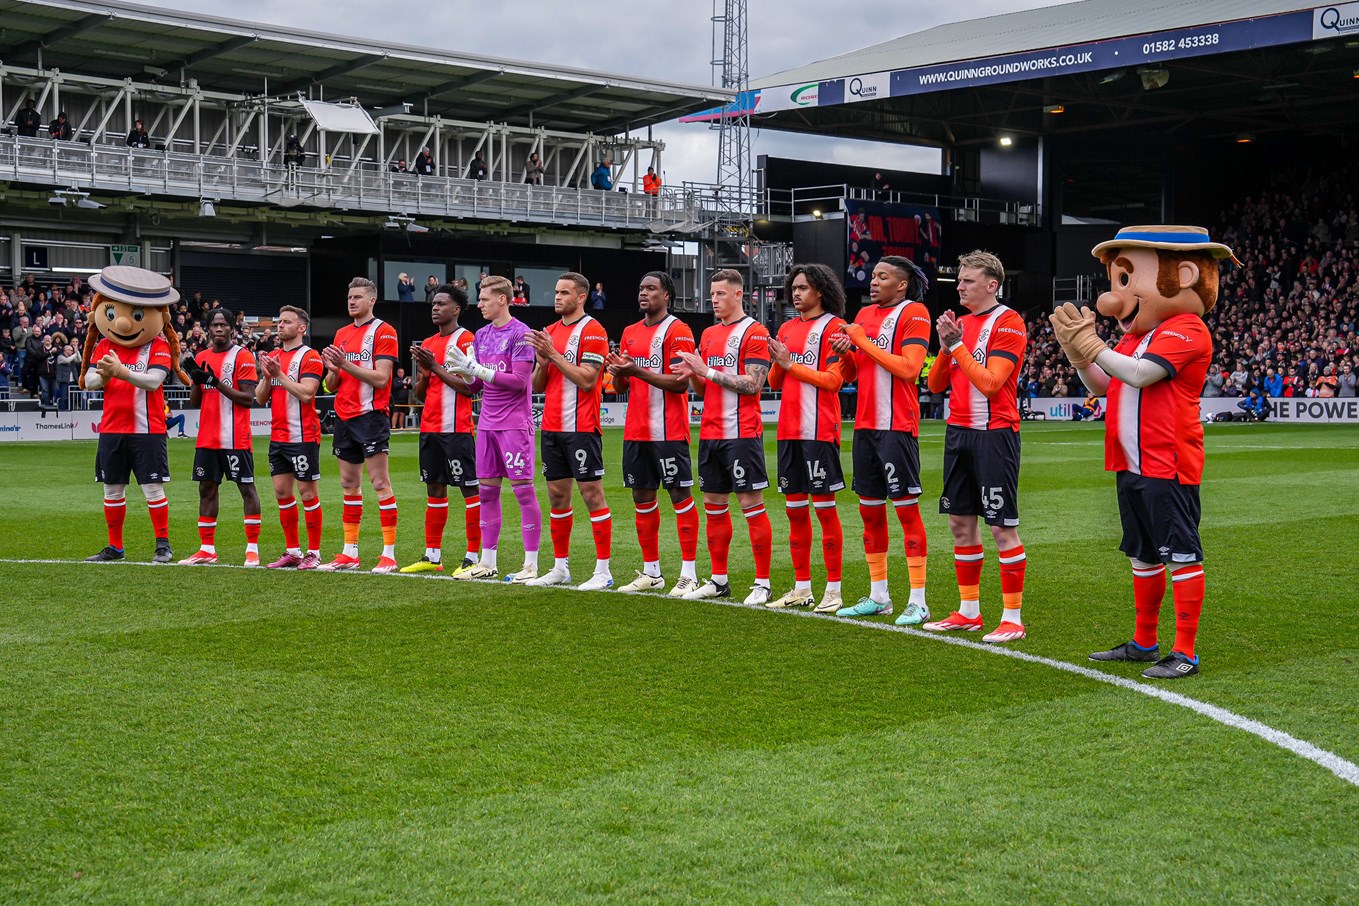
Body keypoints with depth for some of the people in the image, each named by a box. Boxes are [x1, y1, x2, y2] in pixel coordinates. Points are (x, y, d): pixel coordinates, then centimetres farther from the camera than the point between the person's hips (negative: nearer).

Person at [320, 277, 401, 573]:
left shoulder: (383, 331, -5)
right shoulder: (342, 334, 16)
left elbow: (381, 378, -15)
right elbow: (331, 385, 17)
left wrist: (346, 364, -20)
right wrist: (333, 370, -5)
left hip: (371, 415, -7)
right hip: (344, 416, 7)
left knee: (380, 483, -8)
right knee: (349, 485, 10)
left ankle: (389, 554, -7)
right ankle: (350, 553, 15)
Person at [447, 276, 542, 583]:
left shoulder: (519, 334, -9)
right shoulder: (482, 336, 13)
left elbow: (520, 381, -15)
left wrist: (478, 370, -17)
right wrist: (465, 371, -4)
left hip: (514, 424, -7)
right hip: (487, 424, 8)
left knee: (523, 489, -5)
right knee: (486, 490, 9)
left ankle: (531, 564, 0)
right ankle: (488, 562, 16)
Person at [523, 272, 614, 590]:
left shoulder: (592, 331, -7)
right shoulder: (550, 332, 15)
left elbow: (587, 379, -17)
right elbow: (537, 386, 16)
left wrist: (553, 354, -17)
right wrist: (542, 362, -4)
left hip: (581, 429, -8)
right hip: (551, 428, 8)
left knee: (592, 494, -6)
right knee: (557, 496, 10)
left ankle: (603, 570, -3)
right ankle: (560, 567, 18)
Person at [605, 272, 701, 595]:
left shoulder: (678, 331, -7)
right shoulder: (630, 333, 15)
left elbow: (680, 383, -15)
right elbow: (621, 386, 17)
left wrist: (637, 371, -21)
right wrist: (618, 372, -6)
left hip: (668, 431, -7)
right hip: (635, 431, 7)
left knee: (680, 495, -4)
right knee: (642, 498, 10)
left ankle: (689, 574, -2)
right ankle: (651, 572, 19)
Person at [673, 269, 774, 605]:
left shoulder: (754, 332, -7)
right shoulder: (708, 335, 16)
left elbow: (752, 384, -16)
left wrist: (707, 370, -15)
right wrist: (693, 375, -2)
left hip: (741, 433, -8)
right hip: (710, 434, 8)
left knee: (751, 503, -5)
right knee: (714, 505, 10)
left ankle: (762, 583, -1)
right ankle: (719, 580, 18)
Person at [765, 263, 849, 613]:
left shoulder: (834, 326, -5)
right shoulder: (787, 328, 16)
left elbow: (834, 379, -13)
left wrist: (791, 364, -11)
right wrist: (778, 363, -4)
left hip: (819, 430, -7)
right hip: (789, 430, 7)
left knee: (824, 505, -5)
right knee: (795, 508, 10)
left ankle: (833, 591, 1)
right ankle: (802, 589, 17)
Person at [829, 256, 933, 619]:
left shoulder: (914, 313, -6)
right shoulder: (865, 314, 15)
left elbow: (909, 369, -17)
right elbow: (851, 372, 21)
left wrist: (864, 342, -13)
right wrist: (845, 352, -1)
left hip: (897, 426, -8)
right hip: (865, 424, 8)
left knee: (906, 507, -7)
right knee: (870, 509, 11)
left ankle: (918, 601, -3)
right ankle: (878, 596, 20)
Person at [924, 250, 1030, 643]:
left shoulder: (1008, 322, -8)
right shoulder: (960, 323, 13)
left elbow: (989, 383, -18)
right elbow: (935, 384, 11)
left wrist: (957, 344, -15)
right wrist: (945, 346, -4)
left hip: (994, 434, -8)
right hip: (958, 433, 8)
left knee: (1002, 527, -5)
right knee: (960, 523, 11)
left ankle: (1013, 618, 1)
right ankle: (968, 612, 21)